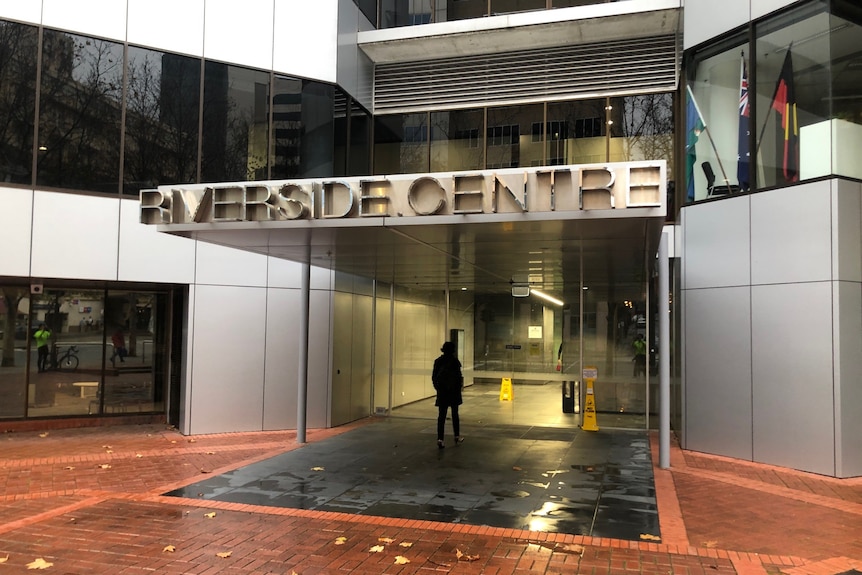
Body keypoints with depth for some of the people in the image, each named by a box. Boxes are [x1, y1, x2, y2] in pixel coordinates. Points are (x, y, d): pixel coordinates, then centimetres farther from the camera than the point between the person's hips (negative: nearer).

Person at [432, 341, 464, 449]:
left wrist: (438, 388, 13)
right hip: (453, 391, -2)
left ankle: (440, 439, -6)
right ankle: (457, 437, 24)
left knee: (441, 416, 2)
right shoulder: (454, 361, -10)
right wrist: (459, 388, 0)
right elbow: (458, 376, -11)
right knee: (455, 414, 13)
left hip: (441, 392, 2)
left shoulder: (438, 361, 1)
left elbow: (434, 377, 4)